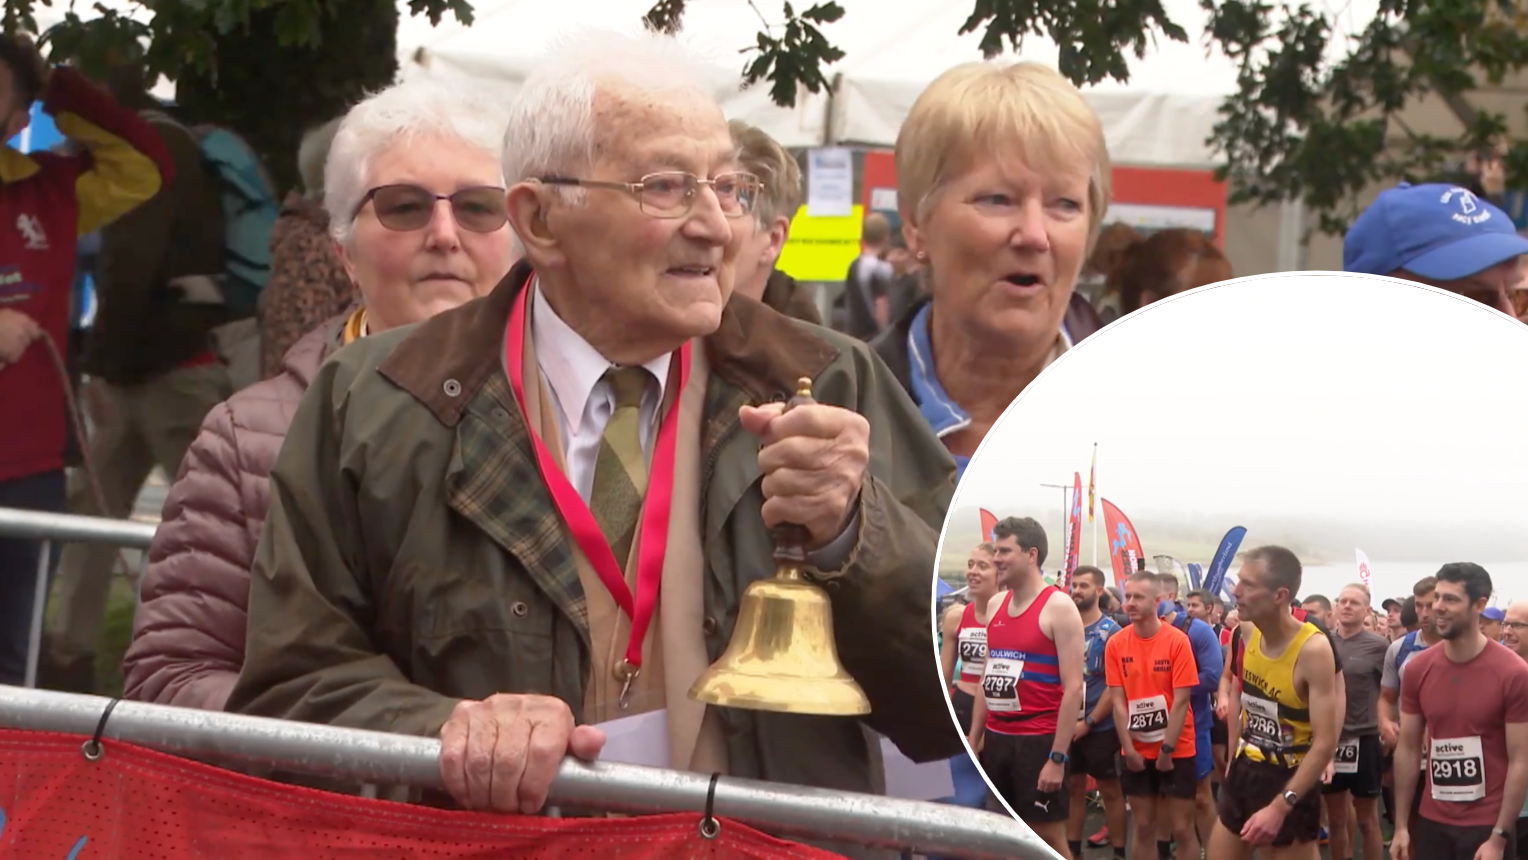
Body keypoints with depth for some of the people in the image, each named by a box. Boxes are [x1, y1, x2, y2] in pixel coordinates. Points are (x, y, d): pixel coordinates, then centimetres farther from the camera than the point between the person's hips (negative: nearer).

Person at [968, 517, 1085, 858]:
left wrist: (1058, 758, -19)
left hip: (1038, 741, -7)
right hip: (996, 739, 7)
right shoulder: (996, 606, 11)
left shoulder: (1058, 607, -10)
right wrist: (974, 739, 13)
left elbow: (1073, 688, -14)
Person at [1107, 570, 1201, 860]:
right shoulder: (1116, 644, -2)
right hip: (1136, 752, 3)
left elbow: (1180, 700, -11)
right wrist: (1128, 748, -7)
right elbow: (1118, 700, -1)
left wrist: (1167, 749, -13)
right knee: (1144, 826, 10)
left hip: (1175, 751, -3)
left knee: (1182, 828, 0)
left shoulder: (1177, 641, -11)